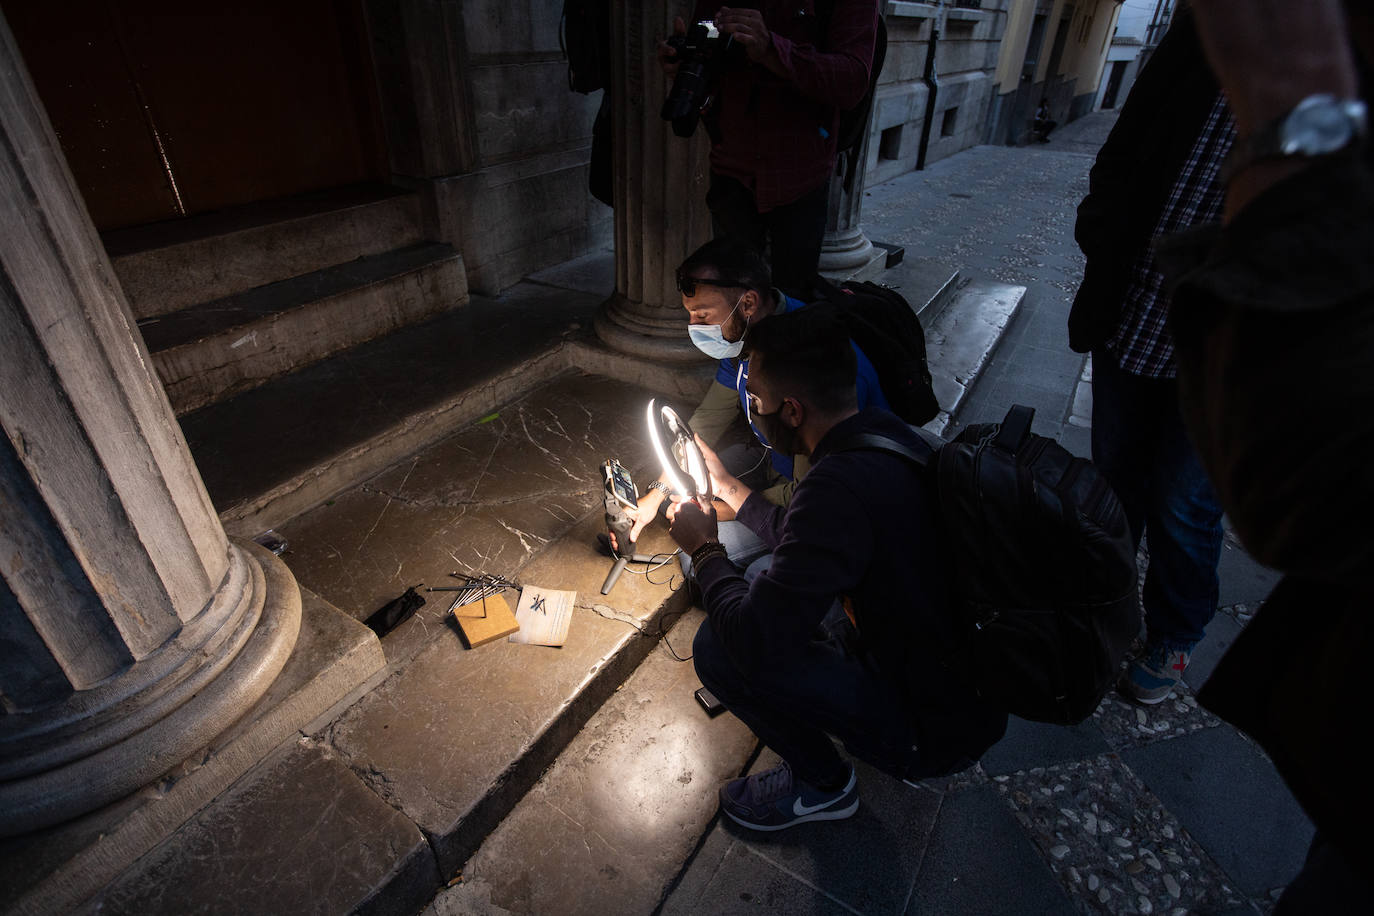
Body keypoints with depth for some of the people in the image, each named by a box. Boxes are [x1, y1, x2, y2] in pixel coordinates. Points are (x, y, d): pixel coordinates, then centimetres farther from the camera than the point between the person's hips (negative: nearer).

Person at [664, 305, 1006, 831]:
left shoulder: (840, 488, -34)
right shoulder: (886, 433, -4)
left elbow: (754, 644, -31)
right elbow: (805, 541, 12)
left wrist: (704, 549, -14)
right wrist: (727, 486, 15)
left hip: (938, 727, -9)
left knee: (718, 648, -19)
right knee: (767, 572, 15)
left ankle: (822, 784, 9)